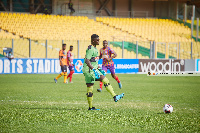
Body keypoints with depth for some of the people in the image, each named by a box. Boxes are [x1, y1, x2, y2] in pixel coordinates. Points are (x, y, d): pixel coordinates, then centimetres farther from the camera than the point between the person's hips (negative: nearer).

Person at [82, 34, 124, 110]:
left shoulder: (94, 49, 16)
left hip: (94, 70, 10)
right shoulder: (90, 49, -16)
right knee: (90, 87, -4)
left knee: (105, 80, 5)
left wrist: (99, 69, 26)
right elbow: (87, 61, -26)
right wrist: (94, 69, -33)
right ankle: (90, 107, 0)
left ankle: (115, 97, 3)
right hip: (89, 70, -10)